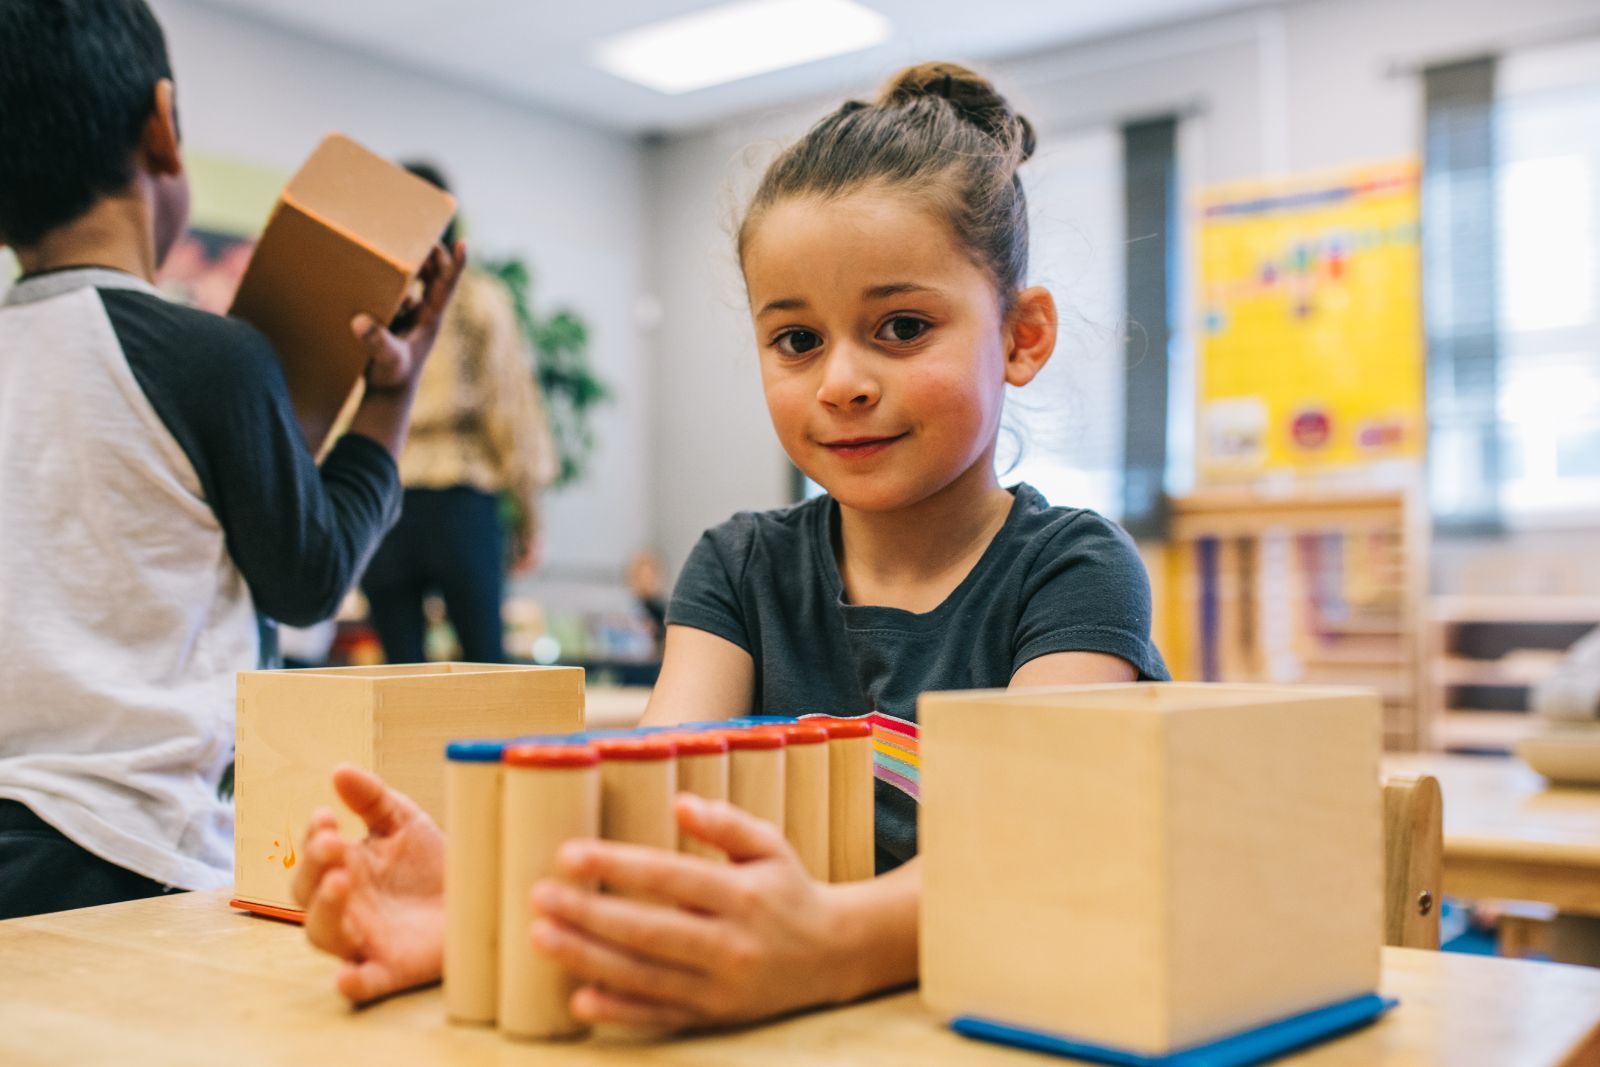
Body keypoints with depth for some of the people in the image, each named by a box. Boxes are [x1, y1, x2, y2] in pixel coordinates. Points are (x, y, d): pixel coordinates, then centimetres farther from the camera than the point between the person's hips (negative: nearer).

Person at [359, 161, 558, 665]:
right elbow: (510, 400, 0)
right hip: (461, 497, -1)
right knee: (484, 657, 4)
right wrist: (527, 507, 8)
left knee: (401, 664, 5)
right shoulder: (478, 298, 2)